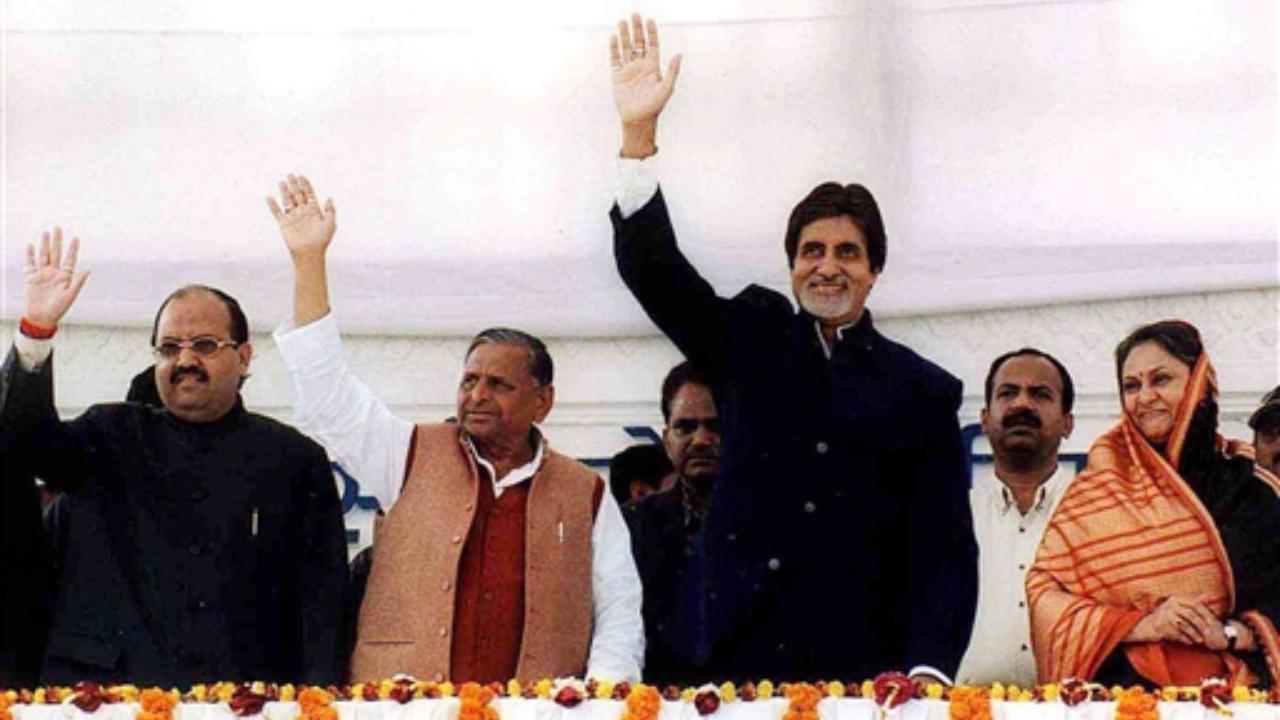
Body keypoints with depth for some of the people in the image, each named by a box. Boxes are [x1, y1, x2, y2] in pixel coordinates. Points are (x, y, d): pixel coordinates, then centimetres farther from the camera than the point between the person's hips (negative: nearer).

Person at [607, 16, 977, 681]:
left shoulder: (924, 391, 8)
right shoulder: (750, 340, 14)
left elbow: (945, 546, 2)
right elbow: (652, 269, 4)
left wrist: (929, 670, -12)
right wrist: (638, 133, -8)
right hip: (744, 656, 1)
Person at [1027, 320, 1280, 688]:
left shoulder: (1250, 489, 12)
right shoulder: (1099, 489, 11)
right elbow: (1043, 591, 3)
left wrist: (1227, 634, -8)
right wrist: (1140, 627, -8)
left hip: (1224, 697, 1)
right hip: (1119, 691, -1)